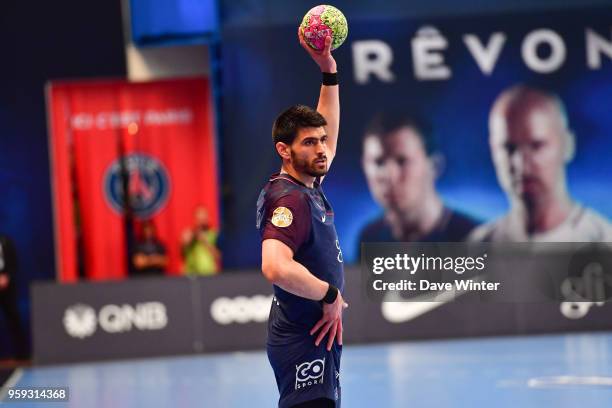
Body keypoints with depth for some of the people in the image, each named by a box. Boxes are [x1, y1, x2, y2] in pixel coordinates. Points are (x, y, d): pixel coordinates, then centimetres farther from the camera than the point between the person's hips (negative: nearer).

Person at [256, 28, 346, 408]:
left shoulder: (308, 186, 9)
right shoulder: (290, 198, -19)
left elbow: (327, 131, 27)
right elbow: (276, 267, -35)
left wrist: (329, 70, 20)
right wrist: (330, 295, -22)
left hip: (318, 339, 10)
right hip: (304, 343, -10)